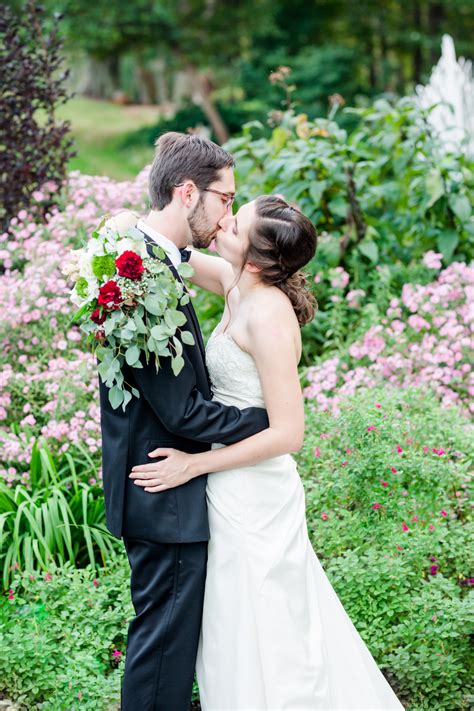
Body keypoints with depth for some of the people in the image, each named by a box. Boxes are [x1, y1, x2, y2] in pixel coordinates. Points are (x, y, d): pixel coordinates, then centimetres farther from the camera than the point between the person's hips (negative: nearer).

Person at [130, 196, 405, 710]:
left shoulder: (267, 315, -25)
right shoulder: (239, 287, -1)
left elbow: (288, 432, -25)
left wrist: (194, 465, -20)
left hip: (251, 492, -9)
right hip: (233, 487, 9)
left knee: (258, 636, 7)